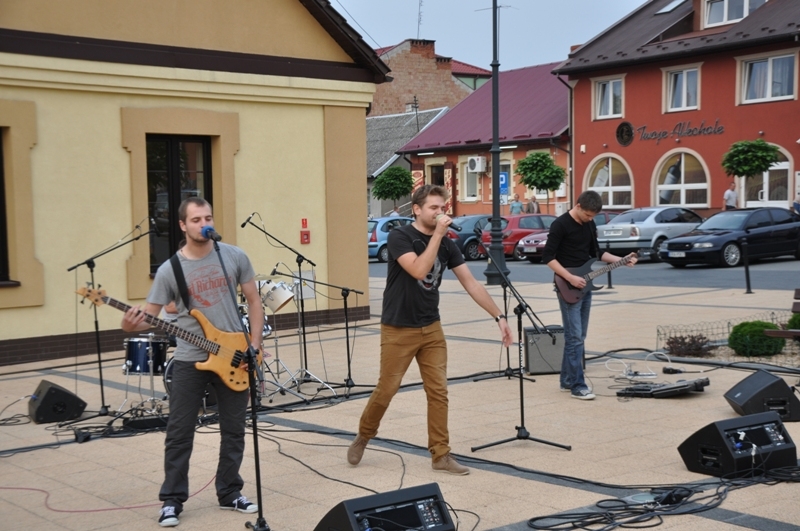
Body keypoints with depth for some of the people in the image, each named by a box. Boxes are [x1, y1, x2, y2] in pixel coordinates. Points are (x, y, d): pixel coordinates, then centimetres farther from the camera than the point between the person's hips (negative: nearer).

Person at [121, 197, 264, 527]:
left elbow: (253, 300, 5)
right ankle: (172, 500, 14)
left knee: (233, 431, 9)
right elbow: (150, 314, -5)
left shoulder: (235, 257, -1)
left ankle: (229, 494, 24)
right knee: (179, 433, 2)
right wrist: (131, 325, -28)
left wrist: (254, 344, -4)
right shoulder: (169, 270, -5)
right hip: (190, 360, -1)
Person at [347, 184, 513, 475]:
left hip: (431, 329, 5)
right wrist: (437, 234, -25)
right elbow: (419, 270, -28)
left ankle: (441, 455, 9)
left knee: (438, 391, 2)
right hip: (398, 330, -5)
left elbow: (471, 283, 2)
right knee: (386, 389, 2)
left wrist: (499, 316, -2)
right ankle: (363, 436, 26)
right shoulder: (399, 237, -13)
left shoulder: (447, 244, 3)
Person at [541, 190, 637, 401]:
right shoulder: (561, 224, -13)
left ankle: (567, 380, 19)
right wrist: (570, 278, -21)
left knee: (579, 336, 11)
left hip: (584, 286, 8)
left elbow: (595, 252, 20)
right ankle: (578, 386, -7)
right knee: (574, 337, -9)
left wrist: (621, 260, 7)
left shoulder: (590, 224, 10)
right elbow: (547, 256, -15)